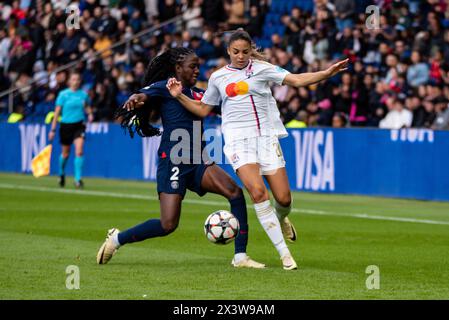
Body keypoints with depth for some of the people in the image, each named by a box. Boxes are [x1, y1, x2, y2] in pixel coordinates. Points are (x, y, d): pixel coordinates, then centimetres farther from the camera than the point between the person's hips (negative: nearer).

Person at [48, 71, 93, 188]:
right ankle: (61, 174, 39)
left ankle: (78, 179, -13)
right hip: (66, 125, -1)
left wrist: (90, 114, -4)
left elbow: (88, 107, 20)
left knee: (79, 151, -16)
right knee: (65, 153, 11)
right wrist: (53, 129, -4)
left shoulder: (83, 95, 3)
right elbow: (57, 112, -2)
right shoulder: (63, 94, -4)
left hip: (79, 125, 1)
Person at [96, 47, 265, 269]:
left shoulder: (198, 93, 18)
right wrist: (135, 99, -44)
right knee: (168, 225, -11)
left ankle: (240, 257, -13)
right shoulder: (164, 88, -2)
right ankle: (116, 239, 12)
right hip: (173, 161, -7)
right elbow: (144, 95, -20)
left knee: (235, 193, -15)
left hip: (197, 163, 7)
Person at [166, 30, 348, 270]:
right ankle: (284, 253, -15)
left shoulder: (261, 68, 5)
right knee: (257, 192, -21)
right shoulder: (218, 77, 12)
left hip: (266, 136, 0)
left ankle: (280, 219, 37)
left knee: (284, 199, -4)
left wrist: (328, 72, -15)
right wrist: (179, 96, 9)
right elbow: (202, 109, 22)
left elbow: (297, 80, -3)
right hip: (238, 139, 0)